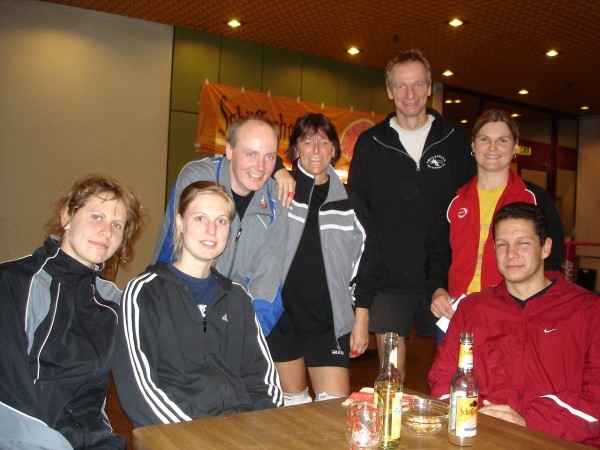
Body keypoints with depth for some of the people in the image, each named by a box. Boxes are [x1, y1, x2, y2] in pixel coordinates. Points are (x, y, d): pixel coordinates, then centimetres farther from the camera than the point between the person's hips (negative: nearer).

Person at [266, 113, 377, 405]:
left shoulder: (348, 201, 7)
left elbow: (364, 259, 8)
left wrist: (361, 319, 5)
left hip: (330, 321, 1)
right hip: (281, 315, 0)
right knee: (293, 402, 12)